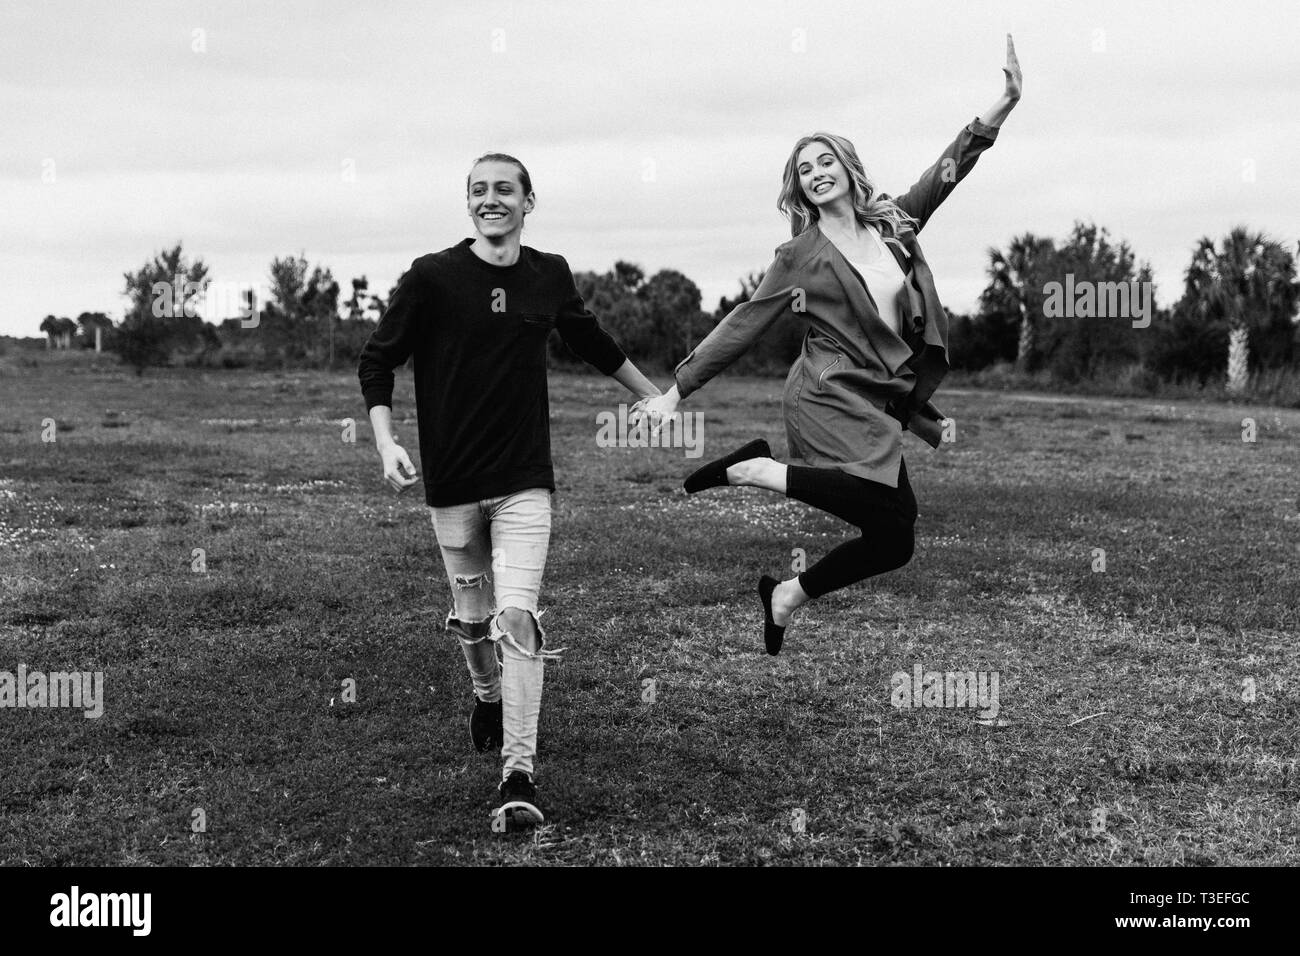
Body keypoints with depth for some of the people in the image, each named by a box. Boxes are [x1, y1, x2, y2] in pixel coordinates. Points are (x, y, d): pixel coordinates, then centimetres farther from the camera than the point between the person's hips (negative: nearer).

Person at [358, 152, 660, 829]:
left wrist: (654, 398, 32)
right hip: (451, 480, 0)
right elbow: (377, 361, -1)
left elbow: (592, 342, 22)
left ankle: (518, 776, -12)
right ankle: (487, 697, 46)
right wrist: (386, 443, -14)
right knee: (472, 615, 14)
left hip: (525, 480, 0)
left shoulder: (549, 276, 3)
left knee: (517, 618, -12)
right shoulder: (431, 276, -6)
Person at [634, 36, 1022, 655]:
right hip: (828, 397, -6)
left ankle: (787, 596, 18)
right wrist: (675, 392, -2)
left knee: (893, 541, 1)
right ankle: (761, 471, -11)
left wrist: (1005, 103, -7)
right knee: (893, 520, -24)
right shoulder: (800, 255, 0)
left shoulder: (894, 223, 11)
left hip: (882, 405, 6)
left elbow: (949, 168, 5)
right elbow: (742, 326, 1)